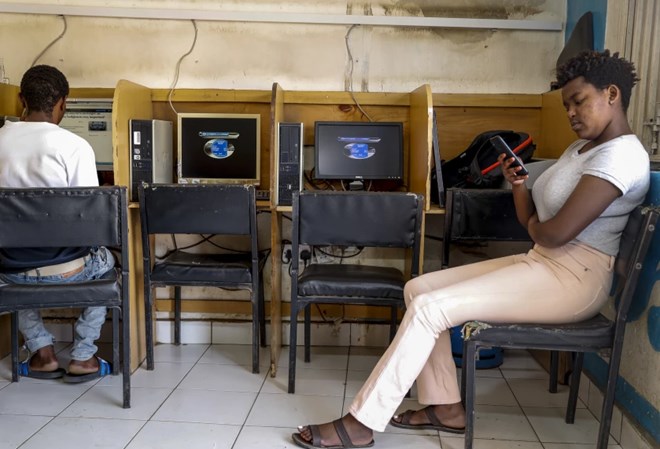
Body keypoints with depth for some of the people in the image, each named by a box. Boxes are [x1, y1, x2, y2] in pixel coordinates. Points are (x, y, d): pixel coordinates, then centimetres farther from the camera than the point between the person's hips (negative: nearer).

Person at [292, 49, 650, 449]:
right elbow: (533, 223, 15)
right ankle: (447, 406, 6)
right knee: (418, 289, 0)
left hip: (572, 278, -10)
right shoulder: (581, 148, 17)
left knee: (429, 308, -21)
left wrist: (534, 227, -3)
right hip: (540, 263, 10)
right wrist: (518, 184, -3)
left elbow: (555, 232, -25)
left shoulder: (621, 154, -15)